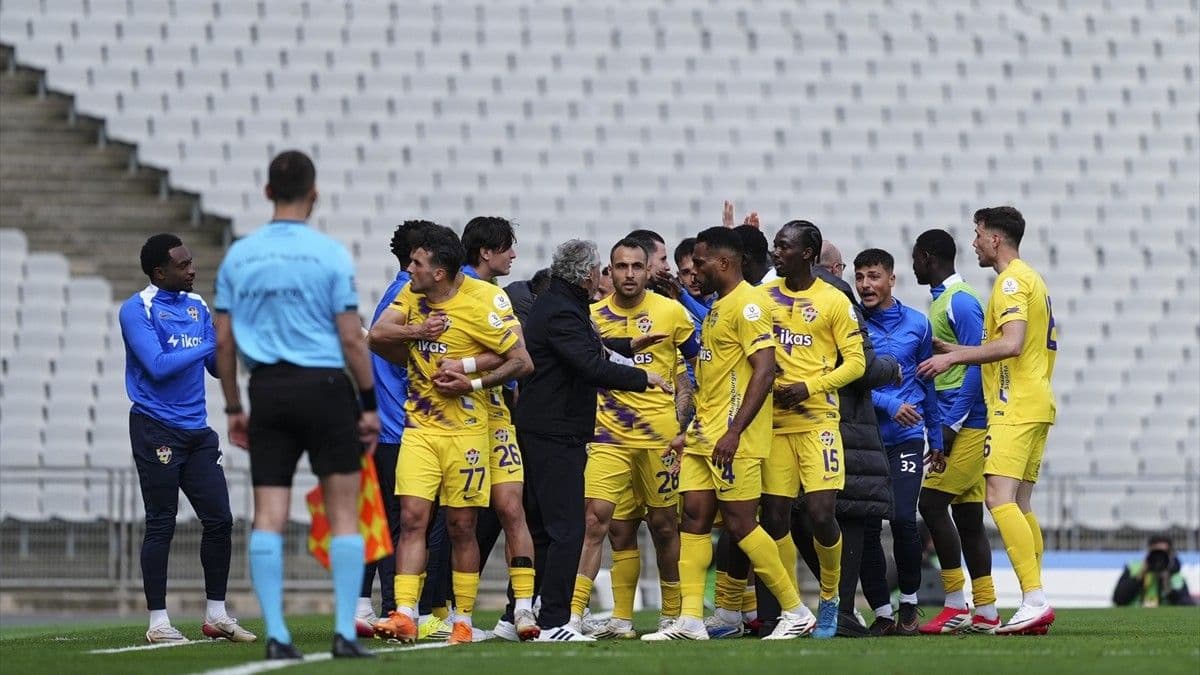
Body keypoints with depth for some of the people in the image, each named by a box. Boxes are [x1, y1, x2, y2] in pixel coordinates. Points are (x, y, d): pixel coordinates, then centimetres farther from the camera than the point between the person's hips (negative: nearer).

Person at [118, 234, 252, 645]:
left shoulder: (198, 306, 13)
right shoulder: (137, 310, -8)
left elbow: (216, 366, 15)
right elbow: (157, 365, -19)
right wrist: (209, 345, -16)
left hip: (197, 431, 6)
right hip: (156, 429, -6)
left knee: (219, 519, 3)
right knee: (161, 526, -3)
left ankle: (216, 614, 13)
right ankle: (158, 622, 3)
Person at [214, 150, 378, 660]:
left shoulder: (238, 256, 5)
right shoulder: (330, 255, -6)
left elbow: (223, 340, 7)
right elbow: (351, 338, -7)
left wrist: (234, 408, 15)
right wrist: (369, 404, 1)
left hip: (267, 389, 3)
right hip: (324, 386, -3)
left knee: (268, 516, 3)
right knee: (344, 512, 3)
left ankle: (276, 634, -2)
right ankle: (345, 633, -1)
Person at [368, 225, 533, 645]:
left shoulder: (476, 313, -13)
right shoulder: (411, 297, 6)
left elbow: (522, 361, -8)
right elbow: (376, 336, -1)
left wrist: (473, 383, -16)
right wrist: (416, 332, -15)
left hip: (465, 432, -4)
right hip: (419, 428, 4)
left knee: (461, 527, 3)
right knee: (412, 519, -9)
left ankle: (463, 620, 13)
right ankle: (405, 615, -14)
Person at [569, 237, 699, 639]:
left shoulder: (671, 313, 1)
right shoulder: (593, 316, 5)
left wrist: (680, 421, -1)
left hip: (659, 436, -1)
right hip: (608, 436, 1)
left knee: (663, 524, 8)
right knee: (597, 520, -10)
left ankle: (673, 615, 22)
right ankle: (573, 616, -11)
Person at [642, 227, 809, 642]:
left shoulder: (747, 304, -12)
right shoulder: (718, 307, 19)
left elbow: (764, 371, -21)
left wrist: (734, 432, -25)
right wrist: (690, 432, 22)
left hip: (733, 438, -10)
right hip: (704, 435, 10)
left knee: (740, 523, -7)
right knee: (694, 517, 3)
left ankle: (795, 612, 2)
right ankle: (690, 620, 1)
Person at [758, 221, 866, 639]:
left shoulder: (834, 302, -1)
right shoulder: (764, 296, 9)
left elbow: (855, 362, -2)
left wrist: (809, 387, -13)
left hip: (817, 420, -4)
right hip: (773, 420, 4)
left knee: (821, 515, -12)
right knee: (774, 518, 1)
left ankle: (830, 598, 10)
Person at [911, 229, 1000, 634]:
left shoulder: (960, 302, -11)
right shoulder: (942, 301, 19)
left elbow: (976, 365, -18)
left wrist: (952, 425, -20)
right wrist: (942, 426, 19)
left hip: (966, 422, -10)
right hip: (955, 423, 10)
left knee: (932, 503, -13)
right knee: (967, 514, 8)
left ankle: (956, 605, -11)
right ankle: (985, 613, 8)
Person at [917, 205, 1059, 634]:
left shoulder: (1012, 281, -10)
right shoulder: (1032, 281, 21)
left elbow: (1011, 344, -23)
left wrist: (954, 355, -17)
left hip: (1015, 407, -10)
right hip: (1036, 403, 10)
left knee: (999, 497, -17)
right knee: (1019, 506, 9)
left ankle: (1035, 598, -26)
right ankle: (1035, 606, 5)